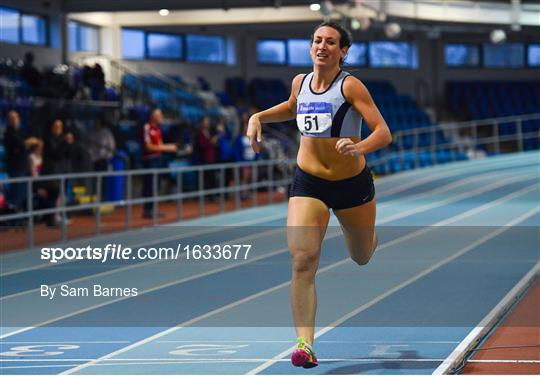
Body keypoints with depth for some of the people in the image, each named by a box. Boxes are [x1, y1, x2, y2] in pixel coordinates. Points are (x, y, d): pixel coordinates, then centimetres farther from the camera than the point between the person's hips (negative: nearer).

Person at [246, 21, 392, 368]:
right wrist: (259, 117, 10)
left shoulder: (350, 86, -16)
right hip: (308, 183, 2)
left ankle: (368, 237, 60)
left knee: (362, 257, 20)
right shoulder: (300, 82, -1)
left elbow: (384, 133, -22)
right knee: (302, 261, -18)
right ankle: (305, 343, -18)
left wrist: (360, 147, -42)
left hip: (353, 183, -2)